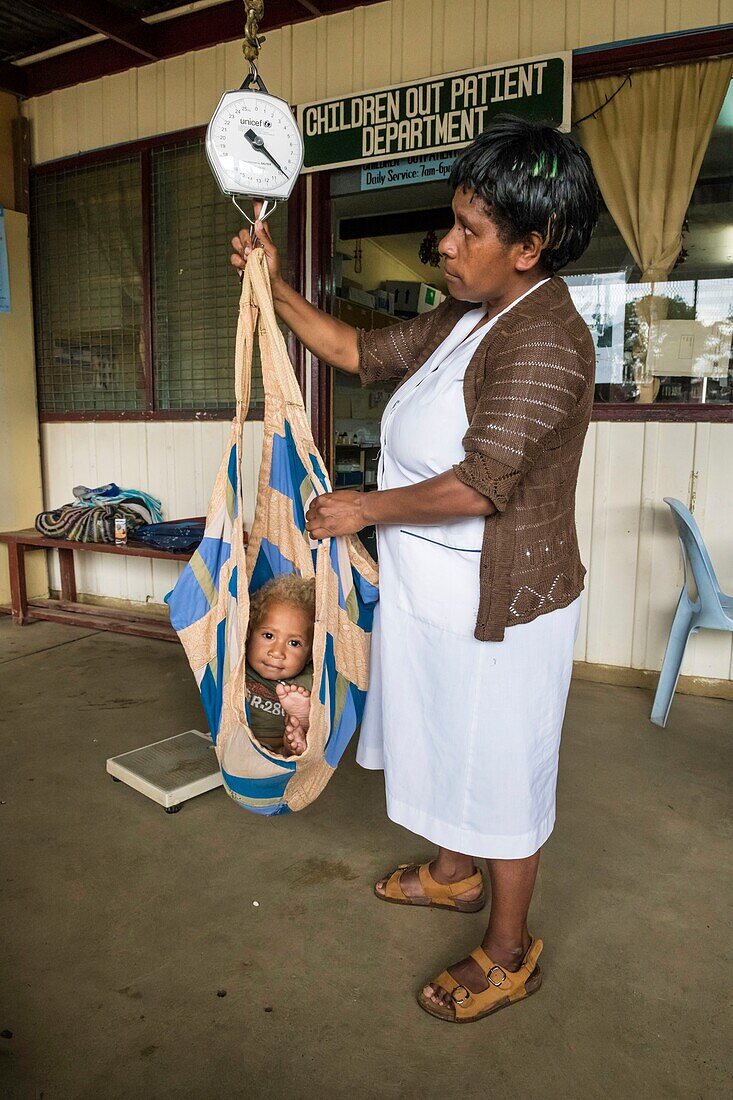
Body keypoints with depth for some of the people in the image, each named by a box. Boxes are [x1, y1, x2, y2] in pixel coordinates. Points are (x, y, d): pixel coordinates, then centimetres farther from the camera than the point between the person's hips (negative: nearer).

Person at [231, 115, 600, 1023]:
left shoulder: (544, 341, -23)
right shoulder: (461, 318, 8)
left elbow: (479, 486, -29)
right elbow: (359, 352, 15)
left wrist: (364, 508, -16)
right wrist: (275, 288, 6)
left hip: (500, 607, -9)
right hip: (433, 595, 9)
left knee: (499, 766, 7)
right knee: (446, 741, 24)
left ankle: (508, 954, 30)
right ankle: (452, 871, 50)